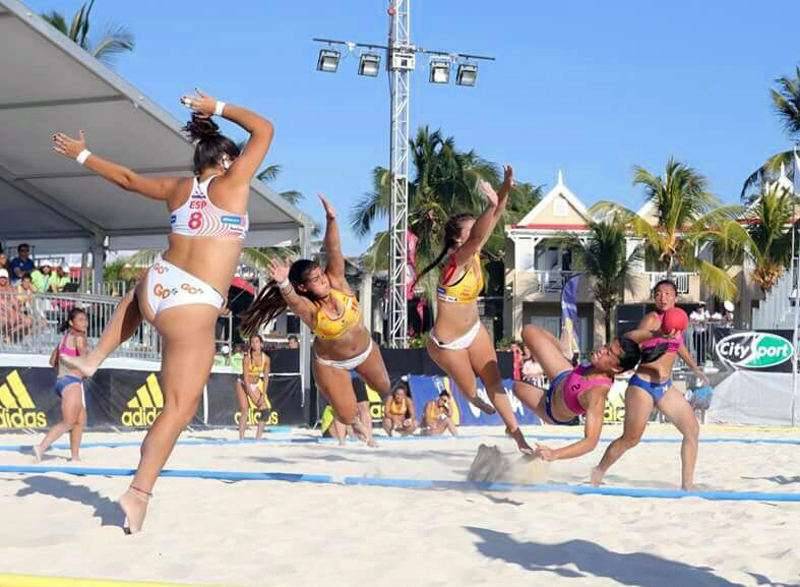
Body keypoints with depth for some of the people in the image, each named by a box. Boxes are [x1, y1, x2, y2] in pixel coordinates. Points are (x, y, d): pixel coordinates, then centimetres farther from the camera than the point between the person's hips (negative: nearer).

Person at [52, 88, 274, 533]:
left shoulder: (177, 188, 12)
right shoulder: (233, 183, -3)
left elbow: (127, 178, 27)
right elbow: (264, 130, 7)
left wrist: (82, 154, 41)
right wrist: (219, 108, 16)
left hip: (157, 285, 6)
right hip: (193, 308, -6)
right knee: (180, 409, -3)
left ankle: (94, 358, 39)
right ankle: (140, 492, -12)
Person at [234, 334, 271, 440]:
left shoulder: (266, 358, -11)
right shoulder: (247, 358, -22)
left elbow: (266, 378, -5)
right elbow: (246, 378, -21)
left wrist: (263, 395, -12)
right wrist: (252, 396, -23)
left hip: (256, 385, 4)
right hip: (243, 384, -4)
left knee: (265, 409, -8)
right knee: (244, 411, -15)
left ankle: (258, 437, -1)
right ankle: (241, 438, -13)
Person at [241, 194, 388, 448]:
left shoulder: (337, 283, -24)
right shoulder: (308, 309, -33)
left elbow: (333, 251, -38)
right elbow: (291, 297, -56)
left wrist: (331, 220, -53)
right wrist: (283, 283, -78)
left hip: (365, 350, 3)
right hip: (331, 365, -3)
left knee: (383, 389, 22)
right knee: (347, 417, -1)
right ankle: (357, 422, 37)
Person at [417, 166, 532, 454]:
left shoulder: (474, 255, -8)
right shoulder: (456, 262, -30)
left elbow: (493, 220, -11)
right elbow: (477, 237, -50)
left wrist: (506, 189, -24)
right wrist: (490, 204, -61)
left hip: (474, 330, 6)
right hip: (447, 343, -6)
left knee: (493, 380, 5)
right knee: (470, 390, 14)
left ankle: (515, 431, 13)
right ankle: (474, 399, 50)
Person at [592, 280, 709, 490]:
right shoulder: (651, 319, -12)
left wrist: (695, 369, 36)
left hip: (665, 387, 7)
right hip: (643, 385, -7)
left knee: (692, 430, -2)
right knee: (630, 439, -1)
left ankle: (687, 484, 3)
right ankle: (598, 473, 20)